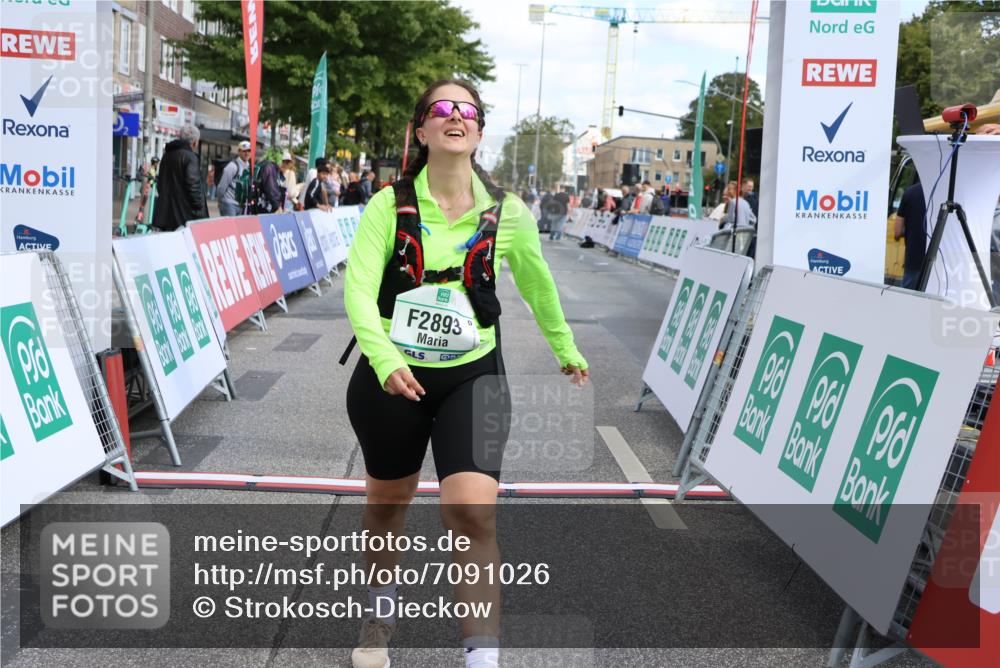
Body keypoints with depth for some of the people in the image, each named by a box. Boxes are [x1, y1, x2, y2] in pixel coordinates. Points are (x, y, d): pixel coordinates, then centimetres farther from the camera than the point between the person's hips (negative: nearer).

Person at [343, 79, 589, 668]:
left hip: (473, 376, 0)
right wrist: (385, 359, -36)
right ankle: (382, 609, 48)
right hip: (392, 377, 1)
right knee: (387, 502, 19)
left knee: (473, 511, -19)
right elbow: (359, 288, -20)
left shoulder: (508, 213, -4)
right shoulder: (390, 205, -9)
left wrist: (566, 349, 25)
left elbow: (538, 285, 13)